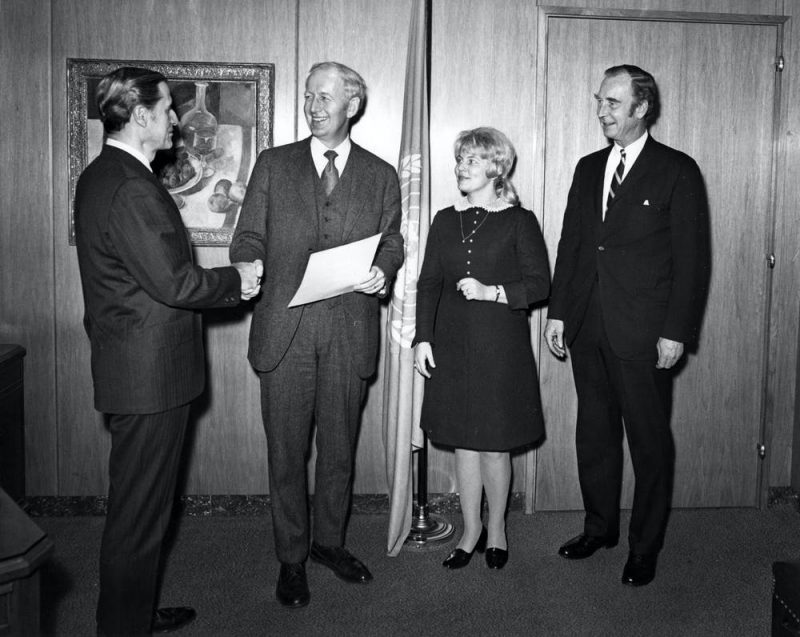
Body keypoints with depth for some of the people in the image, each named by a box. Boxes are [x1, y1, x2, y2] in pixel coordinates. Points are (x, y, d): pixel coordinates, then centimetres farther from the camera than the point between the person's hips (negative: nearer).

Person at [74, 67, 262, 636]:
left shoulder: (103, 176, 13)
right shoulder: (132, 189, -21)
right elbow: (172, 283, -23)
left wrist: (226, 284, 9)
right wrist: (235, 279, -6)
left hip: (134, 368, 11)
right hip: (149, 374, -11)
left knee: (139, 503, 21)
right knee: (139, 510, 3)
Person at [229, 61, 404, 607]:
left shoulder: (381, 176, 10)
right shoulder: (273, 165, 8)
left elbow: (392, 243, 13)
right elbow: (248, 238, 7)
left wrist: (383, 271, -9)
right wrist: (249, 275, -14)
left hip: (350, 330, 1)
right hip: (285, 327, 0)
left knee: (339, 447, 12)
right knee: (287, 450, 5)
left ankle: (330, 541, 31)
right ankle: (292, 558, 19)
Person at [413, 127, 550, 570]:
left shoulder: (519, 221, -1)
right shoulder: (445, 221, 10)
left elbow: (539, 284, -4)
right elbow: (428, 284, 9)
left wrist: (492, 292, -18)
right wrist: (422, 339, 2)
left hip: (501, 346, -3)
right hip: (452, 346, 4)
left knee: (495, 445, 4)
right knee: (463, 442, 8)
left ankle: (496, 528, 24)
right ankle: (471, 530, 23)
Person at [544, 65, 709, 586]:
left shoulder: (677, 171, -4)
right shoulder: (589, 168, 13)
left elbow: (691, 258, -6)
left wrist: (676, 332, -11)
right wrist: (557, 312, 8)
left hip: (643, 333, -5)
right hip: (587, 328, 5)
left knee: (649, 440, 5)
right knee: (594, 433, 14)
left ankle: (645, 547, 19)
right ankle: (600, 527, 31)